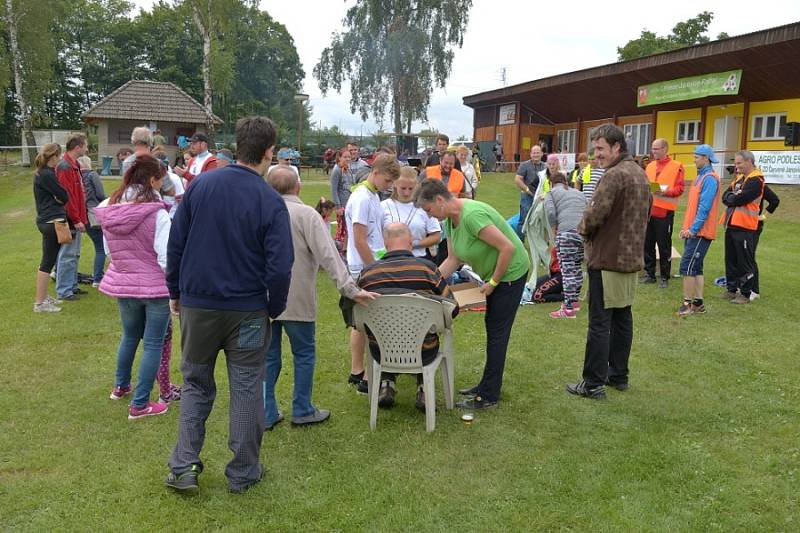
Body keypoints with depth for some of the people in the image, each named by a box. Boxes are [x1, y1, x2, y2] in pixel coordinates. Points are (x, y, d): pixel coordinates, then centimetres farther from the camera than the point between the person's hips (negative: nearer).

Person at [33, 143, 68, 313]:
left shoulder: (41, 173, 14)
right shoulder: (47, 175, -16)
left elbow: (57, 195, 12)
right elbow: (65, 196, -15)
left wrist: (58, 196, -7)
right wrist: (59, 197, 3)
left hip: (47, 221, 10)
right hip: (53, 221, -10)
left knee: (47, 260, 17)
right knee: (48, 261, -5)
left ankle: (44, 296, 27)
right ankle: (40, 302, -1)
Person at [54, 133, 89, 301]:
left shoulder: (74, 165, 14)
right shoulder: (65, 167, -17)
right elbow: (66, 196, -21)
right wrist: (76, 220, -20)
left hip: (76, 218, 10)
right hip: (71, 219, -10)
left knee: (74, 255, 16)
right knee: (68, 256, -4)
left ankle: (72, 285, 26)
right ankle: (63, 291, 3)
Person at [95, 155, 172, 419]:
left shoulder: (110, 211, -1)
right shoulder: (156, 214, -20)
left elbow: (108, 250, 9)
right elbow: (167, 257, -20)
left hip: (122, 284, 6)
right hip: (154, 286, -6)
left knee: (129, 336, 27)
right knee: (153, 344, 6)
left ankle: (120, 386, 43)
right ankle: (139, 404, 11)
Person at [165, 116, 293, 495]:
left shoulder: (199, 184, -3)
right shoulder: (271, 202, -13)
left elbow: (175, 244, 1)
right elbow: (279, 267, -15)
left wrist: (175, 292, 12)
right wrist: (275, 308, 1)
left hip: (197, 305, 3)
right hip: (248, 311, -2)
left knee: (196, 385, 19)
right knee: (246, 390, 11)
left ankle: (183, 467, 17)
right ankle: (243, 473, 22)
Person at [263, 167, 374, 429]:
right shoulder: (305, 214, -11)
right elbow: (328, 255, -18)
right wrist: (349, 289, -18)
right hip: (296, 299, -4)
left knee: (268, 356, 12)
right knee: (304, 354, 11)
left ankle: (267, 413, 18)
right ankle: (302, 411, 19)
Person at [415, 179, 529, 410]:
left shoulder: (472, 215, -31)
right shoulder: (450, 219, -1)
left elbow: (508, 247, -30)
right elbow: (453, 260, 4)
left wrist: (493, 282, -21)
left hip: (510, 272, -10)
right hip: (493, 273, 10)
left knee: (497, 331, -4)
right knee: (492, 327, 17)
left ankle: (489, 396, 6)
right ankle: (488, 385, 30)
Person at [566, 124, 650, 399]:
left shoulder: (614, 175, -18)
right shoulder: (640, 173, 14)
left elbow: (594, 215, -24)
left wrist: (583, 227, -4)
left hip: (607, 259, -9)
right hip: (631, 257, 10)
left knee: (599, 323, -4)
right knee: (622, 317, 16)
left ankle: (593, 384, 2)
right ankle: (619, 375, 25)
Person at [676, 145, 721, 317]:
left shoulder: (709, 178, -14)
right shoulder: (700, 177, 17)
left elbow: (704, 207, -20)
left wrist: (693, 228, -21)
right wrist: (686, 227, 16)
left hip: (700, 232, -10)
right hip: (692, 230, 10)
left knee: (687, 267, -10)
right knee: (696, 267, 12)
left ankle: (688, 304, -4)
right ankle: (698, 303, 18)